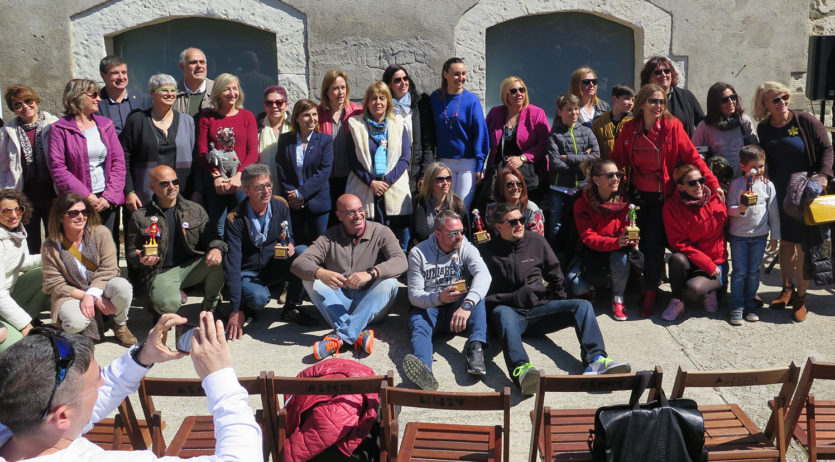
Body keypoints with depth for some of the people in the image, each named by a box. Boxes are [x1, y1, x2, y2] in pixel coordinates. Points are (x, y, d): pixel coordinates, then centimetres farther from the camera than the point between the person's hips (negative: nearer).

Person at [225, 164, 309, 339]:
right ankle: (246, 308, 2)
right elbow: (232, 263, -24)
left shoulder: (280, 206, -7)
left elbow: (289, 239, 6)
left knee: (303, 252, -24)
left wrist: (289, 247, -24)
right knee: (258, 298, -37)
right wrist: (236, 310, -31)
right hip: (247, 273, -4)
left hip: (273, 266, 5)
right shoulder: (235, 219, -20)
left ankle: (291, 308, -9)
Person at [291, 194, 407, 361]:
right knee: (311, 280, -20)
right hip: (338, 303, 2)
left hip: (370, 305, -2)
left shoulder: (381, 232, -3)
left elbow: (401, 261, -20)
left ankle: (340, 336, -41)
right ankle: (359, 334, -37)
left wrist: (370, 273, -38)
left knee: (389, 281, -29)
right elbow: (299, 263, -10)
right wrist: (320, 273, -33)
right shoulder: (330, 237, 2)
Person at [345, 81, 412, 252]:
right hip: (365, 191, -1)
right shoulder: (355, 125, 9)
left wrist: (387, 181, -9)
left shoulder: (398, 125, 12)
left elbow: (405, 158, 4)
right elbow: (352, 159, 3)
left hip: (395, 191, 1)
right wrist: (371, 182, -9)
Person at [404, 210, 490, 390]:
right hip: (428, 306, -1)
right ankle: (423, 370, -64)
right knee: (419, 327, -33)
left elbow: (484, 275, -23)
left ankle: (475, 348, -47)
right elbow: (414, 295, -7)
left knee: (476, 295, -28)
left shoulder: (467, 249, -1)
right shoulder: (418, 253, -1)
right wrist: (439, 298, -30)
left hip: (458, 307, 1)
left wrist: (467, 305, -42)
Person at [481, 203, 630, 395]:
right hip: (509, 309, -4)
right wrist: (515, 298, -12)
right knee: (503, 315, -40)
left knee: (582, 306, -18)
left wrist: (560, 304, 14)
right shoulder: (488, 251, 6)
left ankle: (596, 360, -40)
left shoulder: (535, 241, 15)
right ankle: (521, 369, -65)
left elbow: (555, 275, 25)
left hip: (539, 308, 4)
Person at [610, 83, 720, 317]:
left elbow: (692, 156, -10)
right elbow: (617, 160, 3)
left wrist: (713, 184, -16)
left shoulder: (672, 126, -8)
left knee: (654, 243, -2)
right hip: (637, 194, 2)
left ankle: (650, 292, 12)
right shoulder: (629, 129, -1)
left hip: (662, 196, -2)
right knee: (642, 241, 7)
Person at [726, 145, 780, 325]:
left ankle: (750, 305, 19)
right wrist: (740, 209, -26)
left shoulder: (768, 185, 0)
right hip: (738, 235, -2)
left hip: (759, 235, 2)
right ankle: (736, 307, 8)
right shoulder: (736, 184, -5)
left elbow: (773, 211, 6)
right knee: (739, 272, 1)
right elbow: (729, 209, -3)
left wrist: (775, 236, 6)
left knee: (753, 272, 8)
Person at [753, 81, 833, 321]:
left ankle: (800, 297, 12)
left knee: (803, 245, 0)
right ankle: (787, 289, 28)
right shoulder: (763, 129, 2)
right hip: (779, 195, 3)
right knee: (785, 242, 12)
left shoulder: (805, 121, -9)